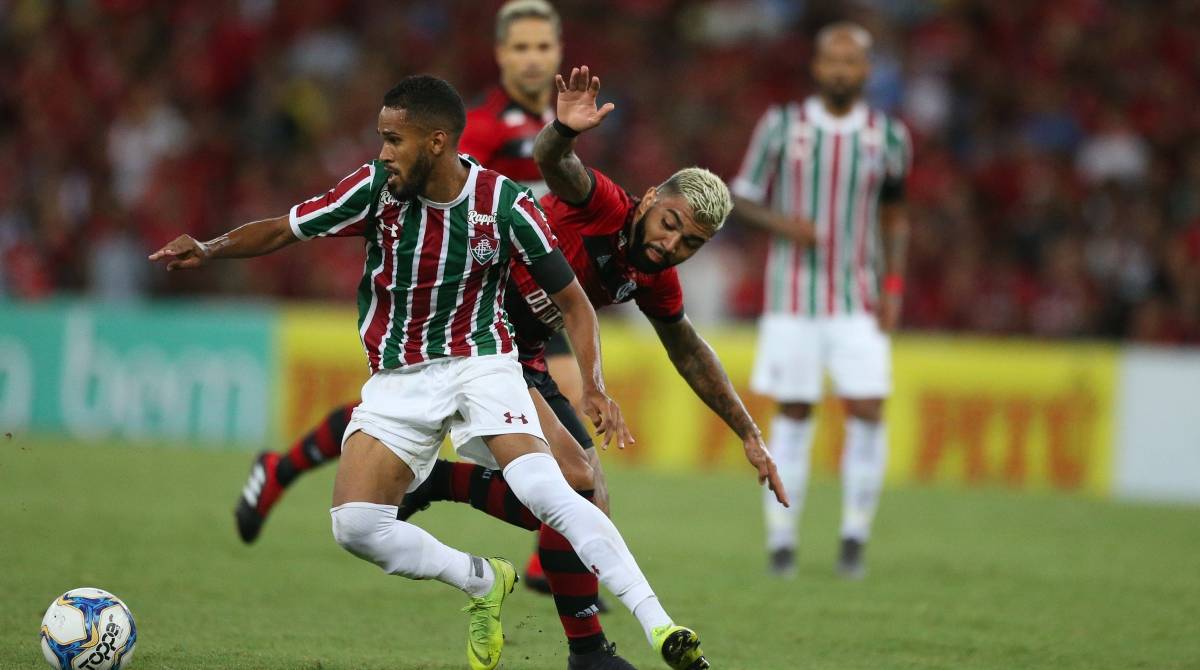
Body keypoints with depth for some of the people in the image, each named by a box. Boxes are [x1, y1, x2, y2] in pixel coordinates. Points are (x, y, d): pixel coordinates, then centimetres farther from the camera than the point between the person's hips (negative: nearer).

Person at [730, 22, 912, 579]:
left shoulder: (888, 137, 3)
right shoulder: (781, 126, -2)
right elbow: (741, 199, 3)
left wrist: (893, 286, 3)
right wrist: (781, 223, -18)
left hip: (858, 301, 1)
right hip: (793, 297, -1)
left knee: (867, 412, -9)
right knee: (793, 413, 1)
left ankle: (854, 538, 3)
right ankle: (781, 539, 11)